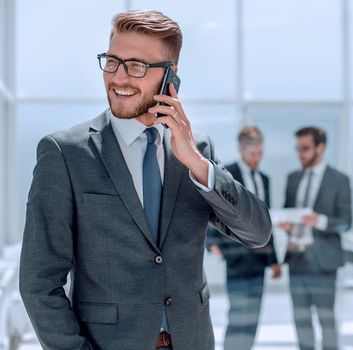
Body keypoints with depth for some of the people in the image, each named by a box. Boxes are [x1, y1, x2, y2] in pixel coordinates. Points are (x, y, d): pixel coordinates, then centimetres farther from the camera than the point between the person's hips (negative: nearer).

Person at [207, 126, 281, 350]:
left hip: (258, 257, 7)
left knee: (252, 316, 7)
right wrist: (212, 243, -24)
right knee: (239, 313, -11)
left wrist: (274, 259, 18)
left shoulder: (264, 179, 17)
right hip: (236, 255, -7)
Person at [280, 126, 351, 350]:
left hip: (321, 260, -5)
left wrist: (320, 221, -23)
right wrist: (284, 224, -6)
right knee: (302, 318, 8)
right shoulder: (294, 178, 13)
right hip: (296, 258, 5)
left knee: (326, 317, -1)